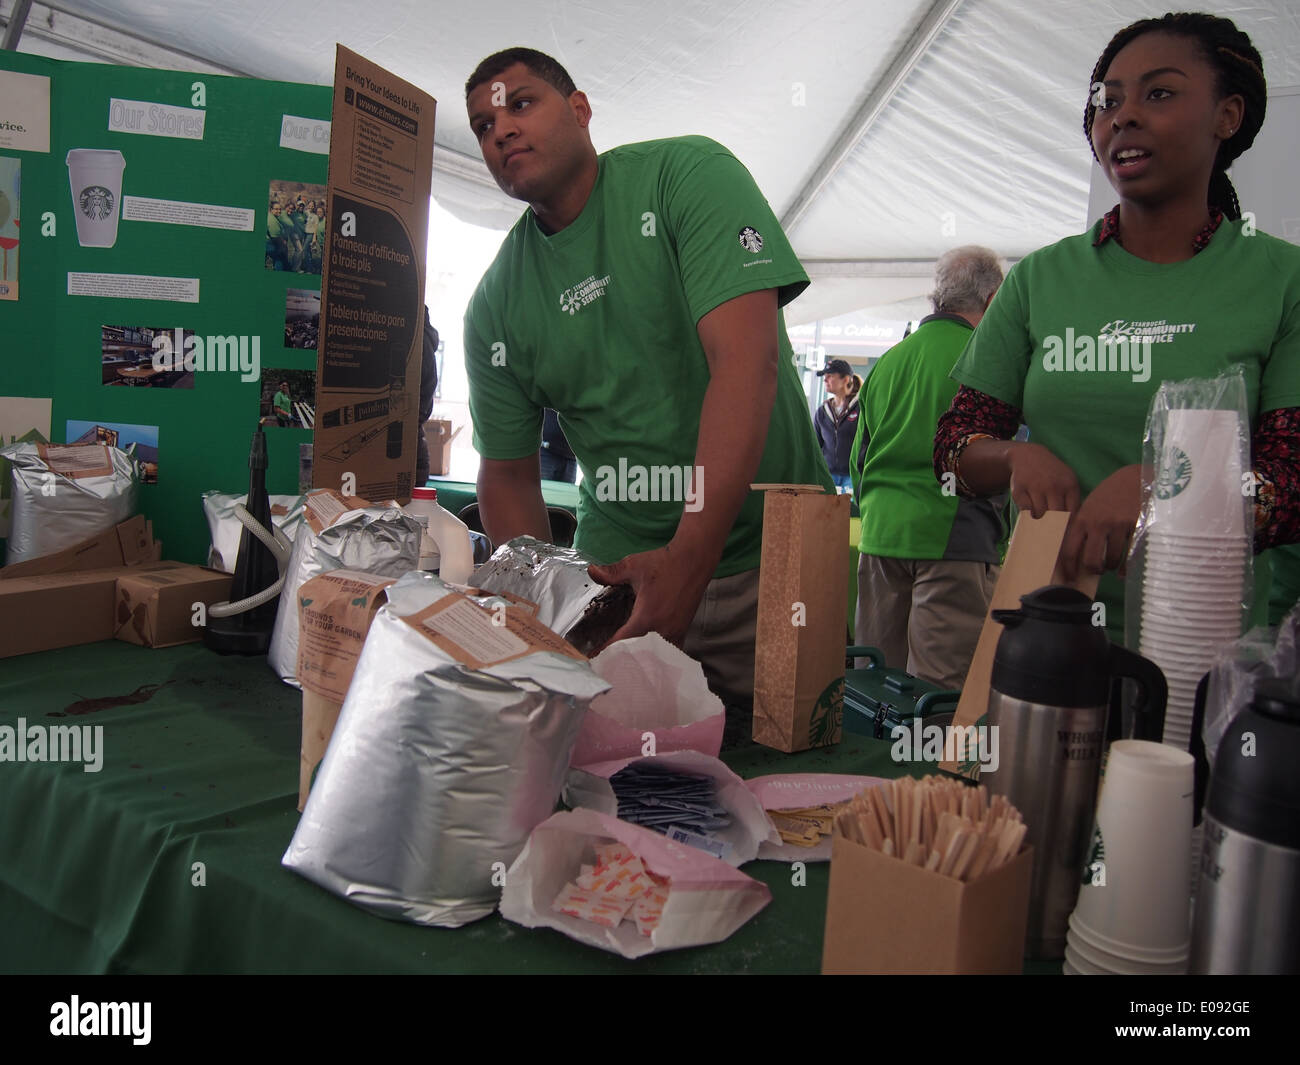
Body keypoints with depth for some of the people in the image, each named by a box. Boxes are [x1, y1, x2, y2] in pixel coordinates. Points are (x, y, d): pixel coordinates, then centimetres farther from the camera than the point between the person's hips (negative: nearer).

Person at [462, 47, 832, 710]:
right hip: (614, 571, 3)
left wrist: (688, 562, -30)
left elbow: (747, 362, -21)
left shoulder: (688, 174, -9)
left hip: (765, 554, -2)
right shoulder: (494, 304, 3)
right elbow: (507, 473, 7)